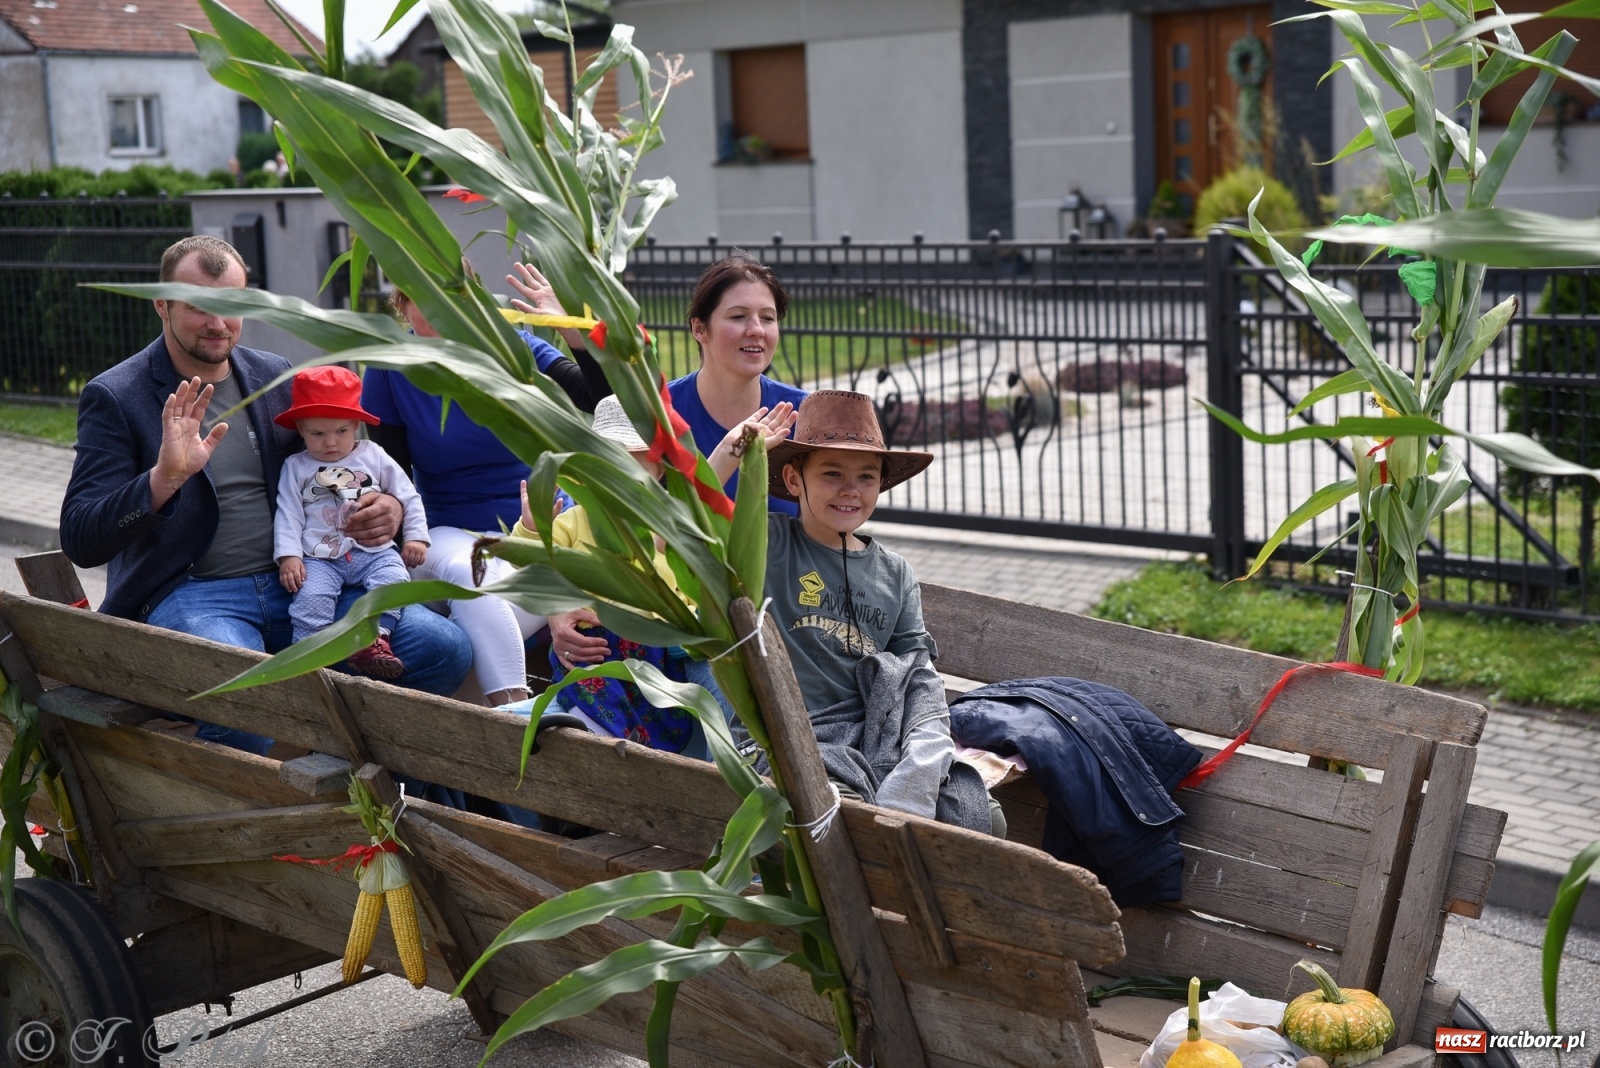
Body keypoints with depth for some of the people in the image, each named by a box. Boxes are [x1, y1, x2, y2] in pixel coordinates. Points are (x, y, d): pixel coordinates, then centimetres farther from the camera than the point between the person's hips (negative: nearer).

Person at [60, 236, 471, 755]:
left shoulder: (277, 377, 13)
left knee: (445, 646, -16)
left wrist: (387, 509, -1)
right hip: (190, 592, -5)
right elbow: (81, 542, -7)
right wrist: (164, 478, -25)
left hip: (297, 581, 5)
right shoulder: (113, 398, 0)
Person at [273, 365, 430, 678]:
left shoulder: (373, 456, 11)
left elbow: (408, 496, 15)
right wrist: (288, 555, -8)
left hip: (373, 551, 1)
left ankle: (374, 638, -35)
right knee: (311, 596, -28)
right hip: (319, 559, -1)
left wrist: (416, 536, 5)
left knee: (393, 580, -29)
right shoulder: (296, 467, 10)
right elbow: (288, 515, 5)